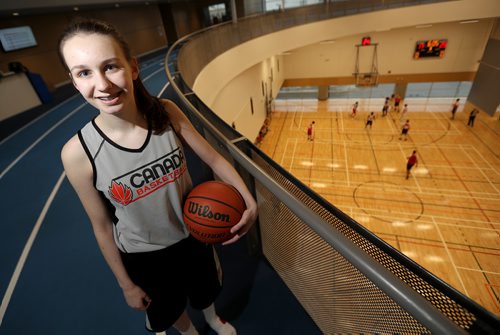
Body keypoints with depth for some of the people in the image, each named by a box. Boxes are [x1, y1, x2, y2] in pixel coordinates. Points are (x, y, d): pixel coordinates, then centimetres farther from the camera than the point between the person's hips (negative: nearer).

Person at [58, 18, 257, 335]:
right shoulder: (78, 153, -25)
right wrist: (127, 285, -1)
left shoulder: (167, 113, -22)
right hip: (145, 255, -1)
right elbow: (102, 227, -13)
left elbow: (214, 159, -12)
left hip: (194, 234, 2)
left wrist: (249, 201, -26)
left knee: (206, 288, 31)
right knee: (170, 308, 29)